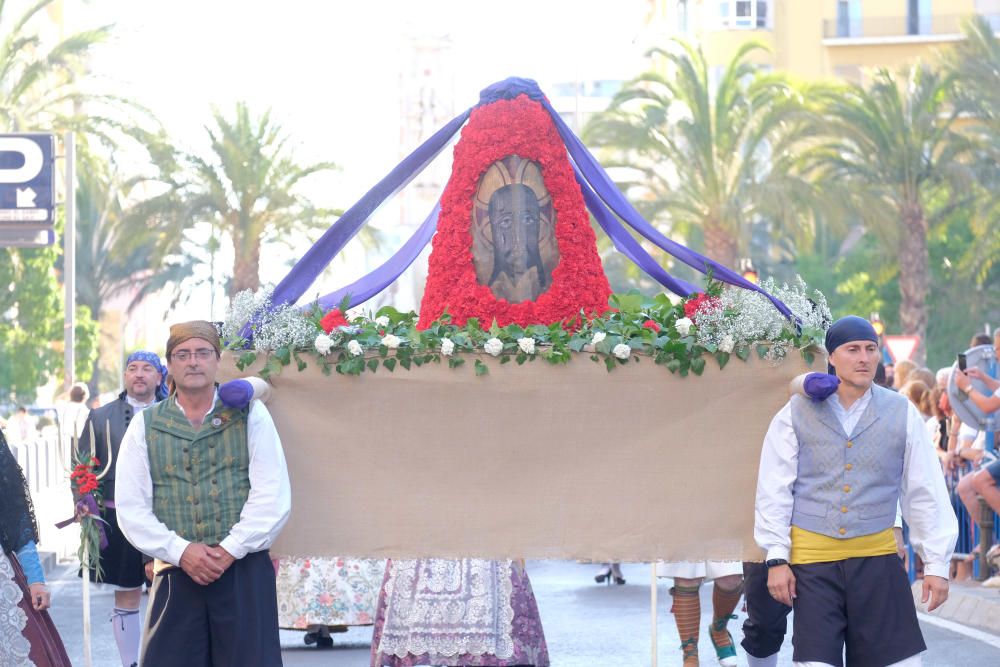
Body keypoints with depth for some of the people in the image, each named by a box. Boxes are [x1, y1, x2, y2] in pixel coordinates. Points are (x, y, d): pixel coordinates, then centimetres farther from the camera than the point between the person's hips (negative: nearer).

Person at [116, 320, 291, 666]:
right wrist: (181, 551, -9)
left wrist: (230, 550, -11)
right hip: (176, 573, 1)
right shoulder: (146, 425, 9)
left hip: (244, 571, -1)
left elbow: (273, 497, -2)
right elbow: (131, 508, 3)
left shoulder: (250, 415, 6)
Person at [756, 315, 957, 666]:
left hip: (877, 558, 1)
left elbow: (926, 493, 5)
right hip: (812, 560, -1)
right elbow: (773, 490, 1)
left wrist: (936, 563, 4)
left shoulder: (902, 414, 3)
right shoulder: (796, 414, 1)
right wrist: (776, 559, -4)